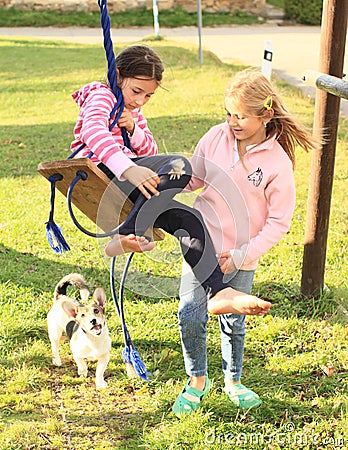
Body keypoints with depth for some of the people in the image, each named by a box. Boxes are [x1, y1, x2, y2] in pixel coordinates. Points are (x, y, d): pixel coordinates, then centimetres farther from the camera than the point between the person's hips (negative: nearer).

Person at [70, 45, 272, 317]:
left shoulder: (132, 111, 31)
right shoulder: (101, 96, 0)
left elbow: (149, 153, 21)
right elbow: (93, 131, -24)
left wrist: (133, 128, -2)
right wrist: (128, 168, -41)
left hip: (124, 178, 10)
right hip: (102, 173, -10)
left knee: (188, 219, -3)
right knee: (178, 166, -30)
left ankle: (219, 290, -7)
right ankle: (128, 235, -36)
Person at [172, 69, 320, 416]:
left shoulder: (278, 163, -16)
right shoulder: (216, 137, -7)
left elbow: (278, 222, -12)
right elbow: (194, 179, 8)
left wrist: (242, 256, -17)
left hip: (241, 255, -2)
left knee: (233, 322, 11)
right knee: (190, 314, -4)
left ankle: (233, 381, 36)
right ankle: (197, 381, 19)